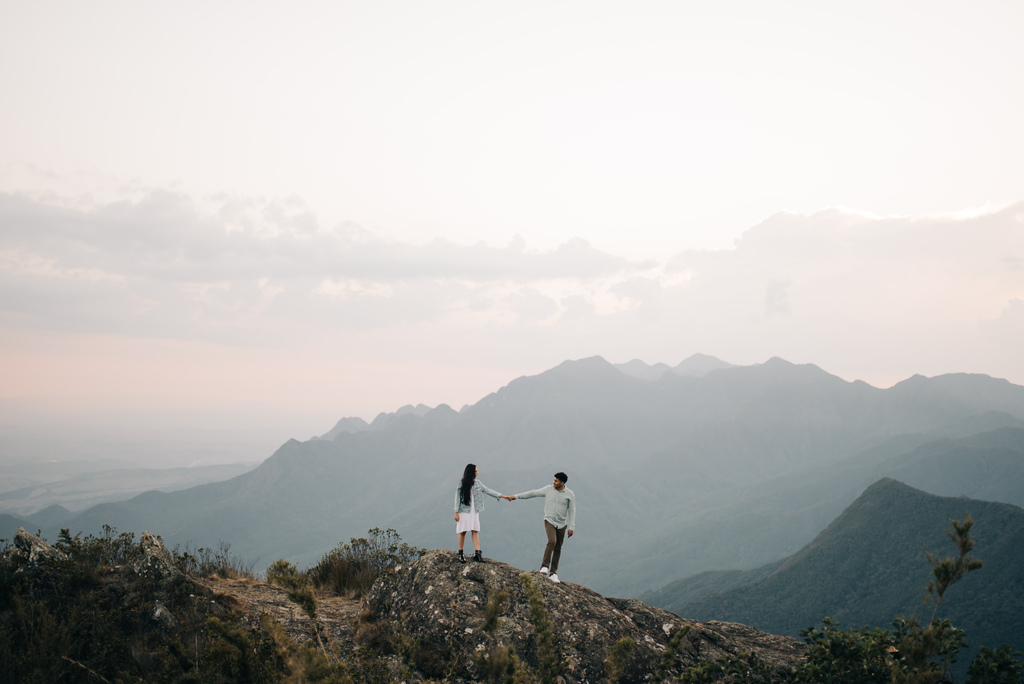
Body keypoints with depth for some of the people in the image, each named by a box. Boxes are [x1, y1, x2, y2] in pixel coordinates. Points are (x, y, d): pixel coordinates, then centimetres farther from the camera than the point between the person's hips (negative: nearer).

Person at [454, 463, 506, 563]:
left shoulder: (477, 483, 7)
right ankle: (460, 554, 10)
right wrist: (456, 512, -7)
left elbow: (487, 490, 9)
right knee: (462, 532, -2)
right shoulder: (462, 483, -5)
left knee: (475, 531, -1)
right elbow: (457, 497, -4)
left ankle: (477, 554, -2)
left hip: (474, 511, 4)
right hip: (464, 511, -4)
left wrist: (501, 496, 3)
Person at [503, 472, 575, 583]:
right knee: (552, 541, -25)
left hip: (562, 524, 1)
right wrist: (515, 496, 0)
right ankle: (544, 566, -19)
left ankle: (553, 574, 10)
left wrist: (571, 527, -5)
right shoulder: (548, 489, -2)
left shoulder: (570, 494, -3)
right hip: (549, 521, -1)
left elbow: (572, 511, -1)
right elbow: (532, 493, 2)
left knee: (557, 549, 3)